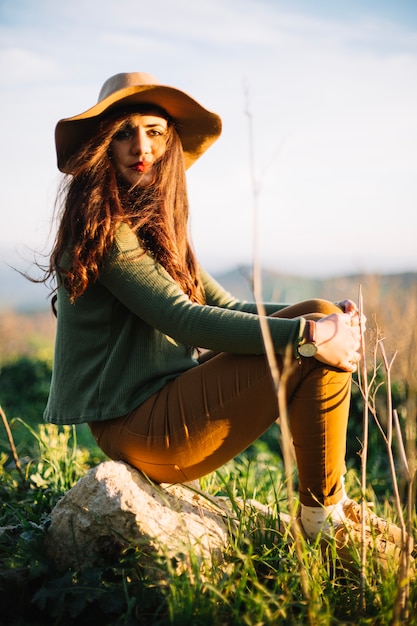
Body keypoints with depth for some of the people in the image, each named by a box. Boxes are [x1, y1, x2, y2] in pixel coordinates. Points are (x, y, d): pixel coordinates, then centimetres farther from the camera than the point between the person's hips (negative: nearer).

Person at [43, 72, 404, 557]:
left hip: (165, 398, 9)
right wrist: (308, 335, -24)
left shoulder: (153, 224, 17)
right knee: (314, 349, -18)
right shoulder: (103, 225, -12)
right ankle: (324, 517, -2)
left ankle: (334, 505, 3)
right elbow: (181, 319, -22)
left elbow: (225, 307, 11)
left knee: (321, 317, 4)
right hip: (138, 426, -9)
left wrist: (325, 316, -5)